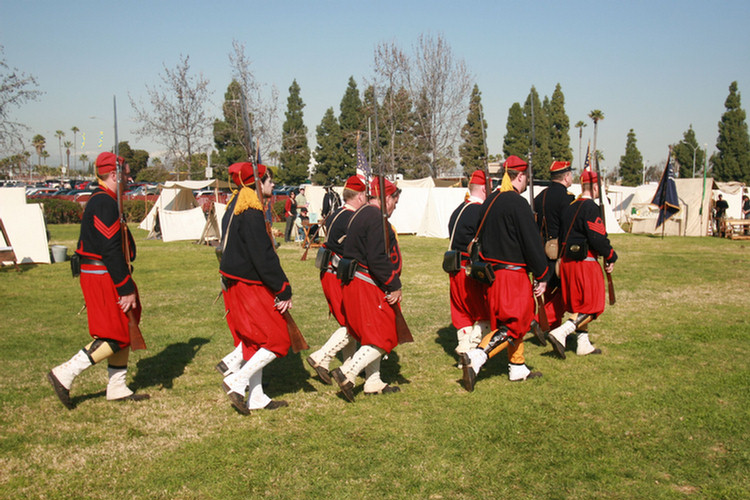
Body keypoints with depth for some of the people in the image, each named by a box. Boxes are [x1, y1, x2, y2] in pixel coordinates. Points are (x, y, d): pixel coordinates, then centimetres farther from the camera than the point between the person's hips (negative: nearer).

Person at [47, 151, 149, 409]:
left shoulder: (100, 200, 16)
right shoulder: (105, 202, -18)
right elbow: (111, 250, -23)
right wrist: (126, 289, -22)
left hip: (96, 274, 11)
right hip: (105, 278, -11)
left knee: (124, 332, 14)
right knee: (116, 337, -7)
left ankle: (117, 387, 22)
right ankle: (65, 374, -2)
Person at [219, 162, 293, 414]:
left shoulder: (234, 209, 13)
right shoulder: (251, 214, -20)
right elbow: (264, 257, -22)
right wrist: (284, 290, -16)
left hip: (235, 284, 10)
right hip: (249, 287, -10)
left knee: (254, 341, 16)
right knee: (277, 341, -4)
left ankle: (256, 398, 22)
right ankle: (237, 381, -5)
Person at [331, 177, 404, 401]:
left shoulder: (361, 215, 16)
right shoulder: (376, 219, -17)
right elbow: (377, 259, -25)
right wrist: (394, 286, -17)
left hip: (354, 282, 11)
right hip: (368, 286, -11)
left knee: (371, 336, 17)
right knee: (383, 337, -5)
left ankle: (373, 383, 24)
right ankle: (347, 372, -9)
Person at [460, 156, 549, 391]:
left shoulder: (489, 201, 10)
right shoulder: (518, 204, -16)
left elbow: (482, 238, 18)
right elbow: (532, 243, -16)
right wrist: (541, 277, -8)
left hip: (491, 272, 9)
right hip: (512, 274, -9)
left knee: (516, 319, 19)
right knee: (514, 323, -5)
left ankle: (518, 368, 27)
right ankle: (476, 357, -19)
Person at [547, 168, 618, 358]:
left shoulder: (570, 207, 14)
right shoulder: (590, 207, -13)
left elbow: (562, 236, 18)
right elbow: (598, 238, -19)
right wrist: (611, 257, -5)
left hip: (566, 261, 9)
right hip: (585, 262, -9)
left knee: (578, 305, 15)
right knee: (592, 306, -3)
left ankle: (583, 344, 20)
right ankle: (560, 333, -15)